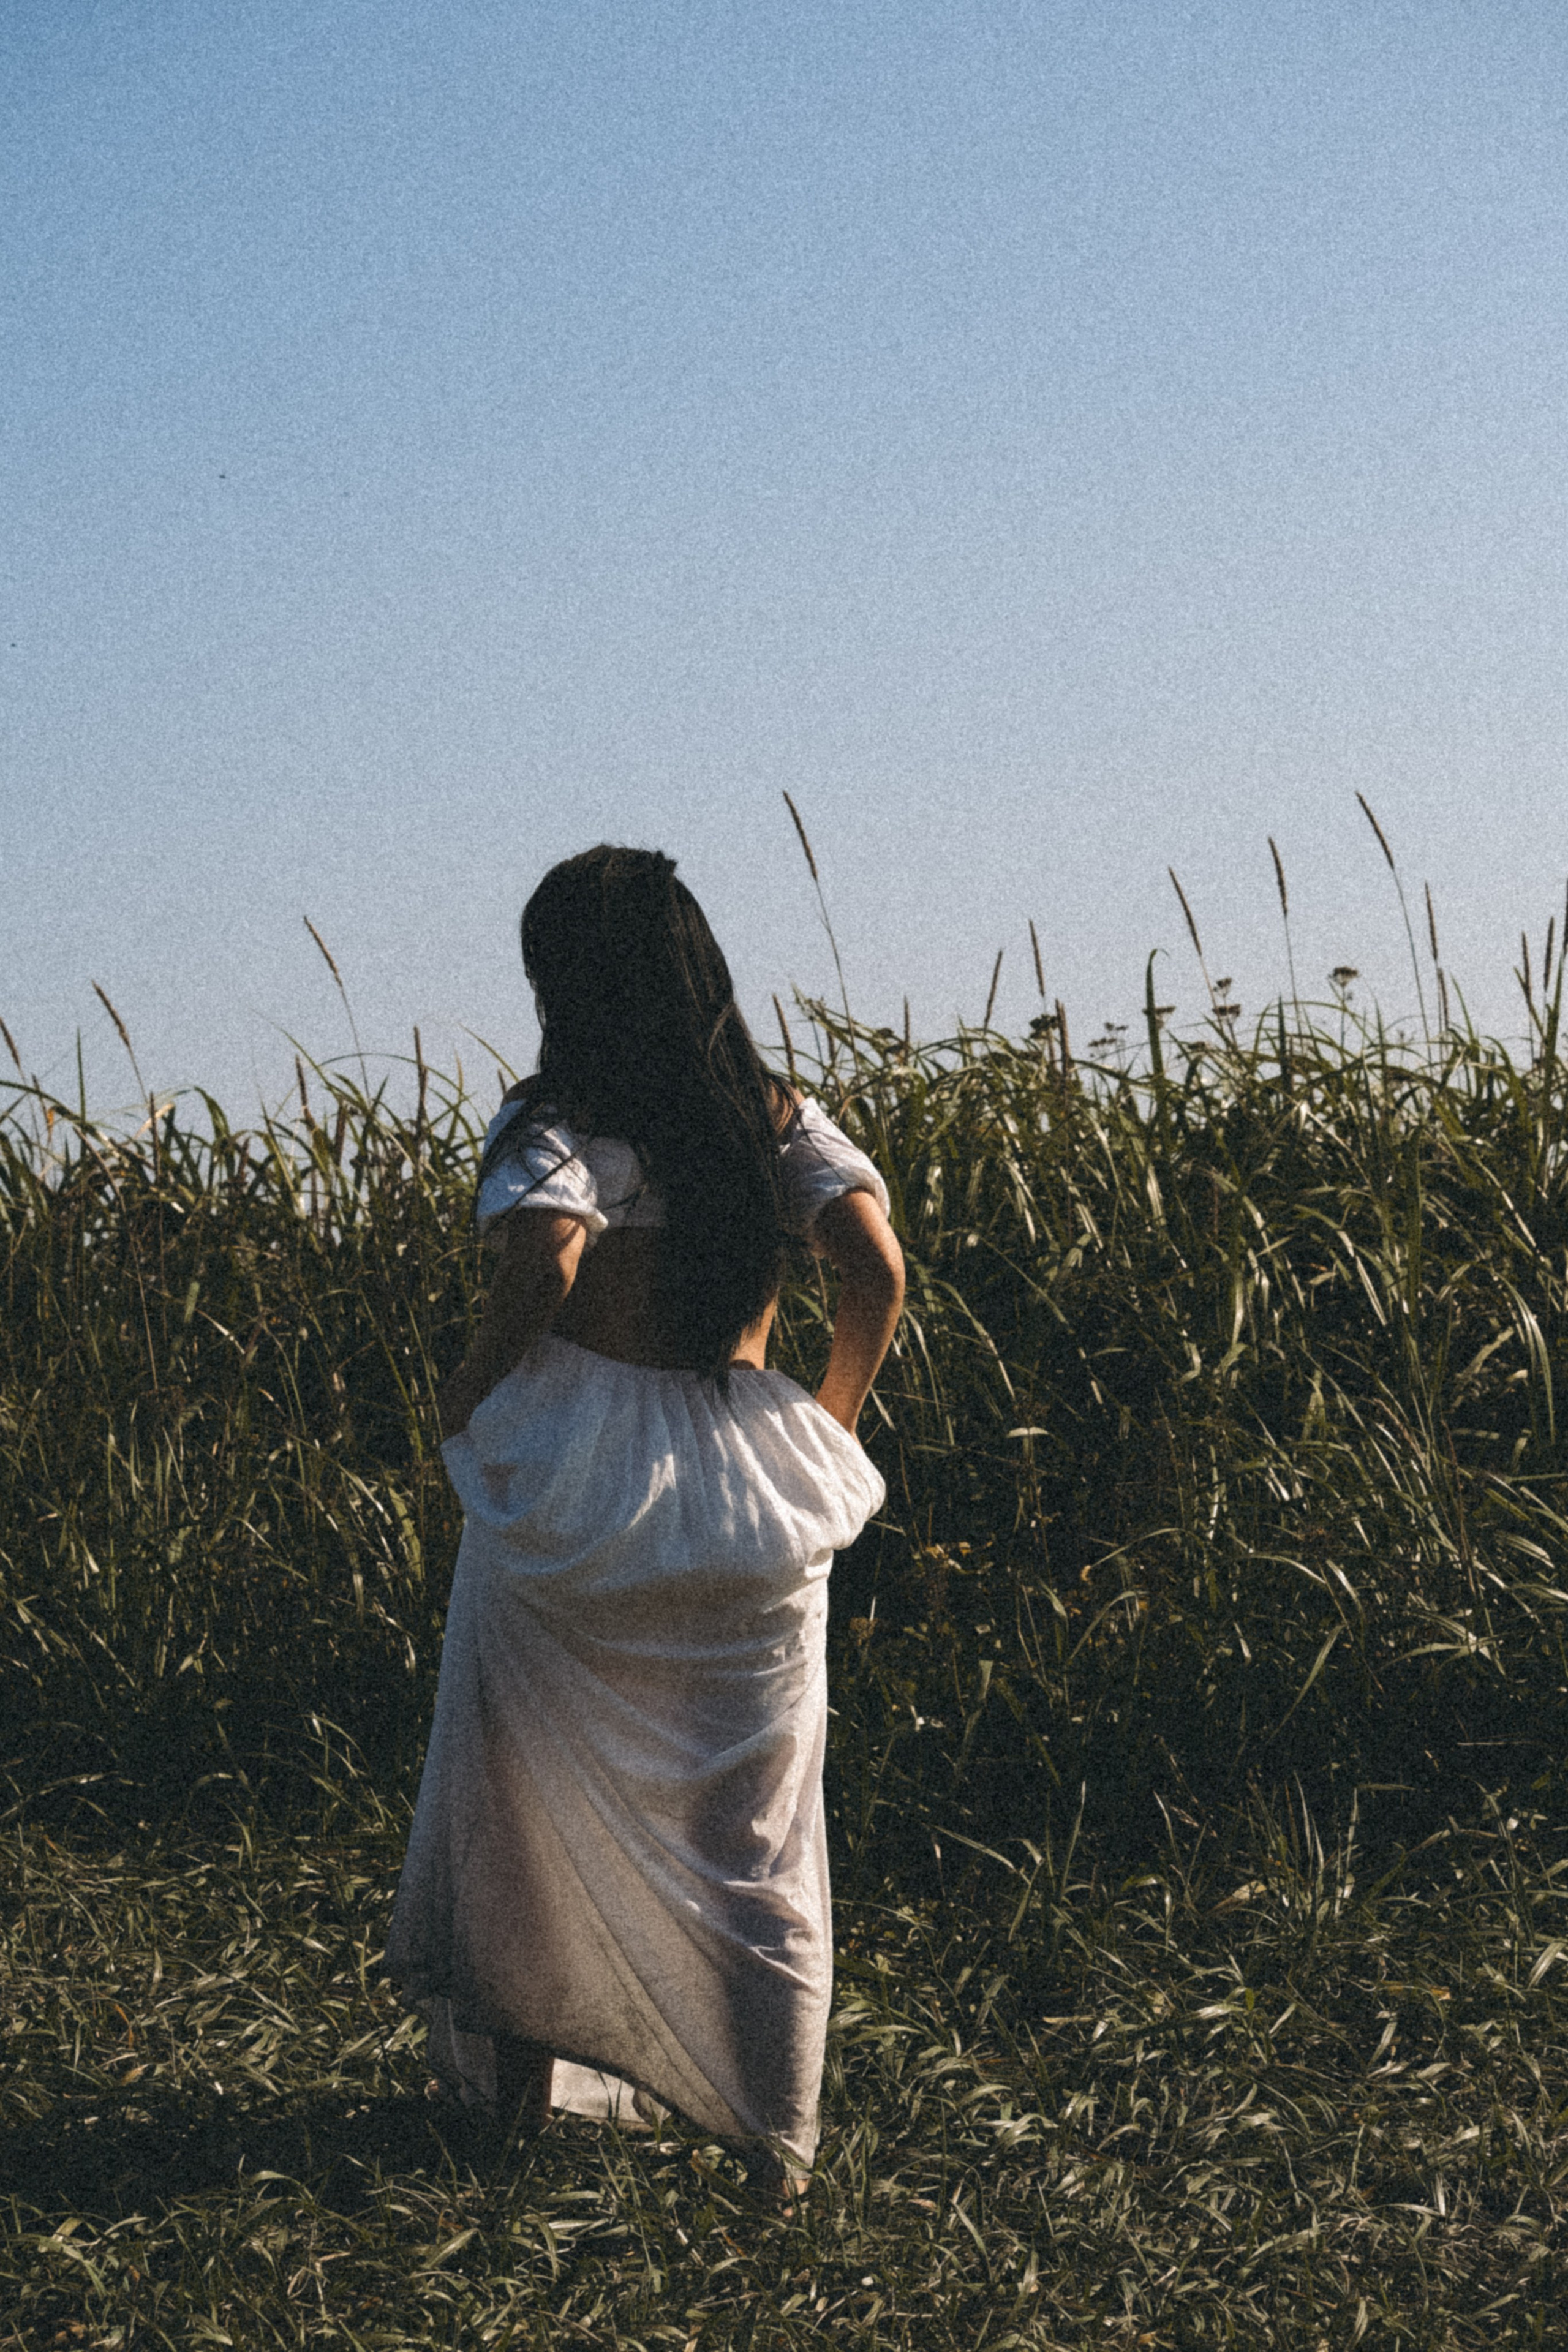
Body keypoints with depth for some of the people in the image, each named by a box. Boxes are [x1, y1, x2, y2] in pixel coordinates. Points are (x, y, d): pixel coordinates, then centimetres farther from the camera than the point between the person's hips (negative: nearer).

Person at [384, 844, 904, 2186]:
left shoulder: (559, 1123, -8)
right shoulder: (781, 1118, 4)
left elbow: (545, 1260, -26)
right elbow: (878, 1273, -5)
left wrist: (473, 1394, -10)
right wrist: (833, 1424, 9)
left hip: (580, 1473, -3)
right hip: (752, 1489, 3)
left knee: (536, 1775, 17)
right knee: (751, 1823, 10)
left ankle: (516, 2068, 26)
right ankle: (773, 2132, 12)